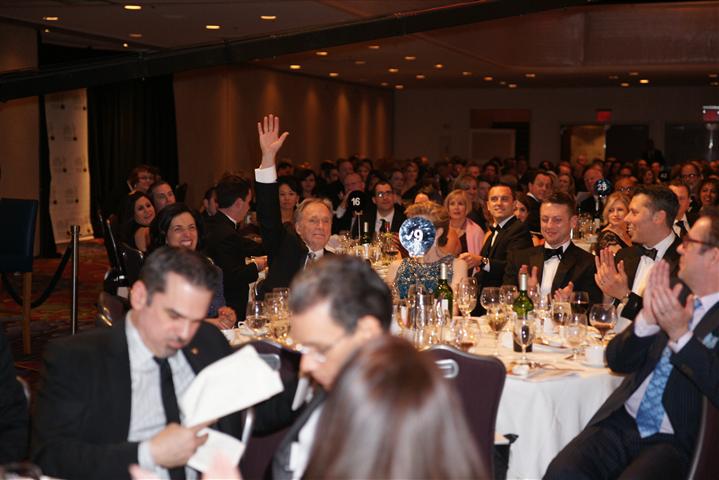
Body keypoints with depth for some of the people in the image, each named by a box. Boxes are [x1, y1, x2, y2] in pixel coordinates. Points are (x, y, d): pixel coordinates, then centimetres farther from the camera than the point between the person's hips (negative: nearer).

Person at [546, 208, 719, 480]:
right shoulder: (676, 295, 10)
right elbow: (617, 360, 8)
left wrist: (681, 335, -24)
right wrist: (647, 318, -10)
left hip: (675, 440, -4)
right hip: (621, 424, 4)